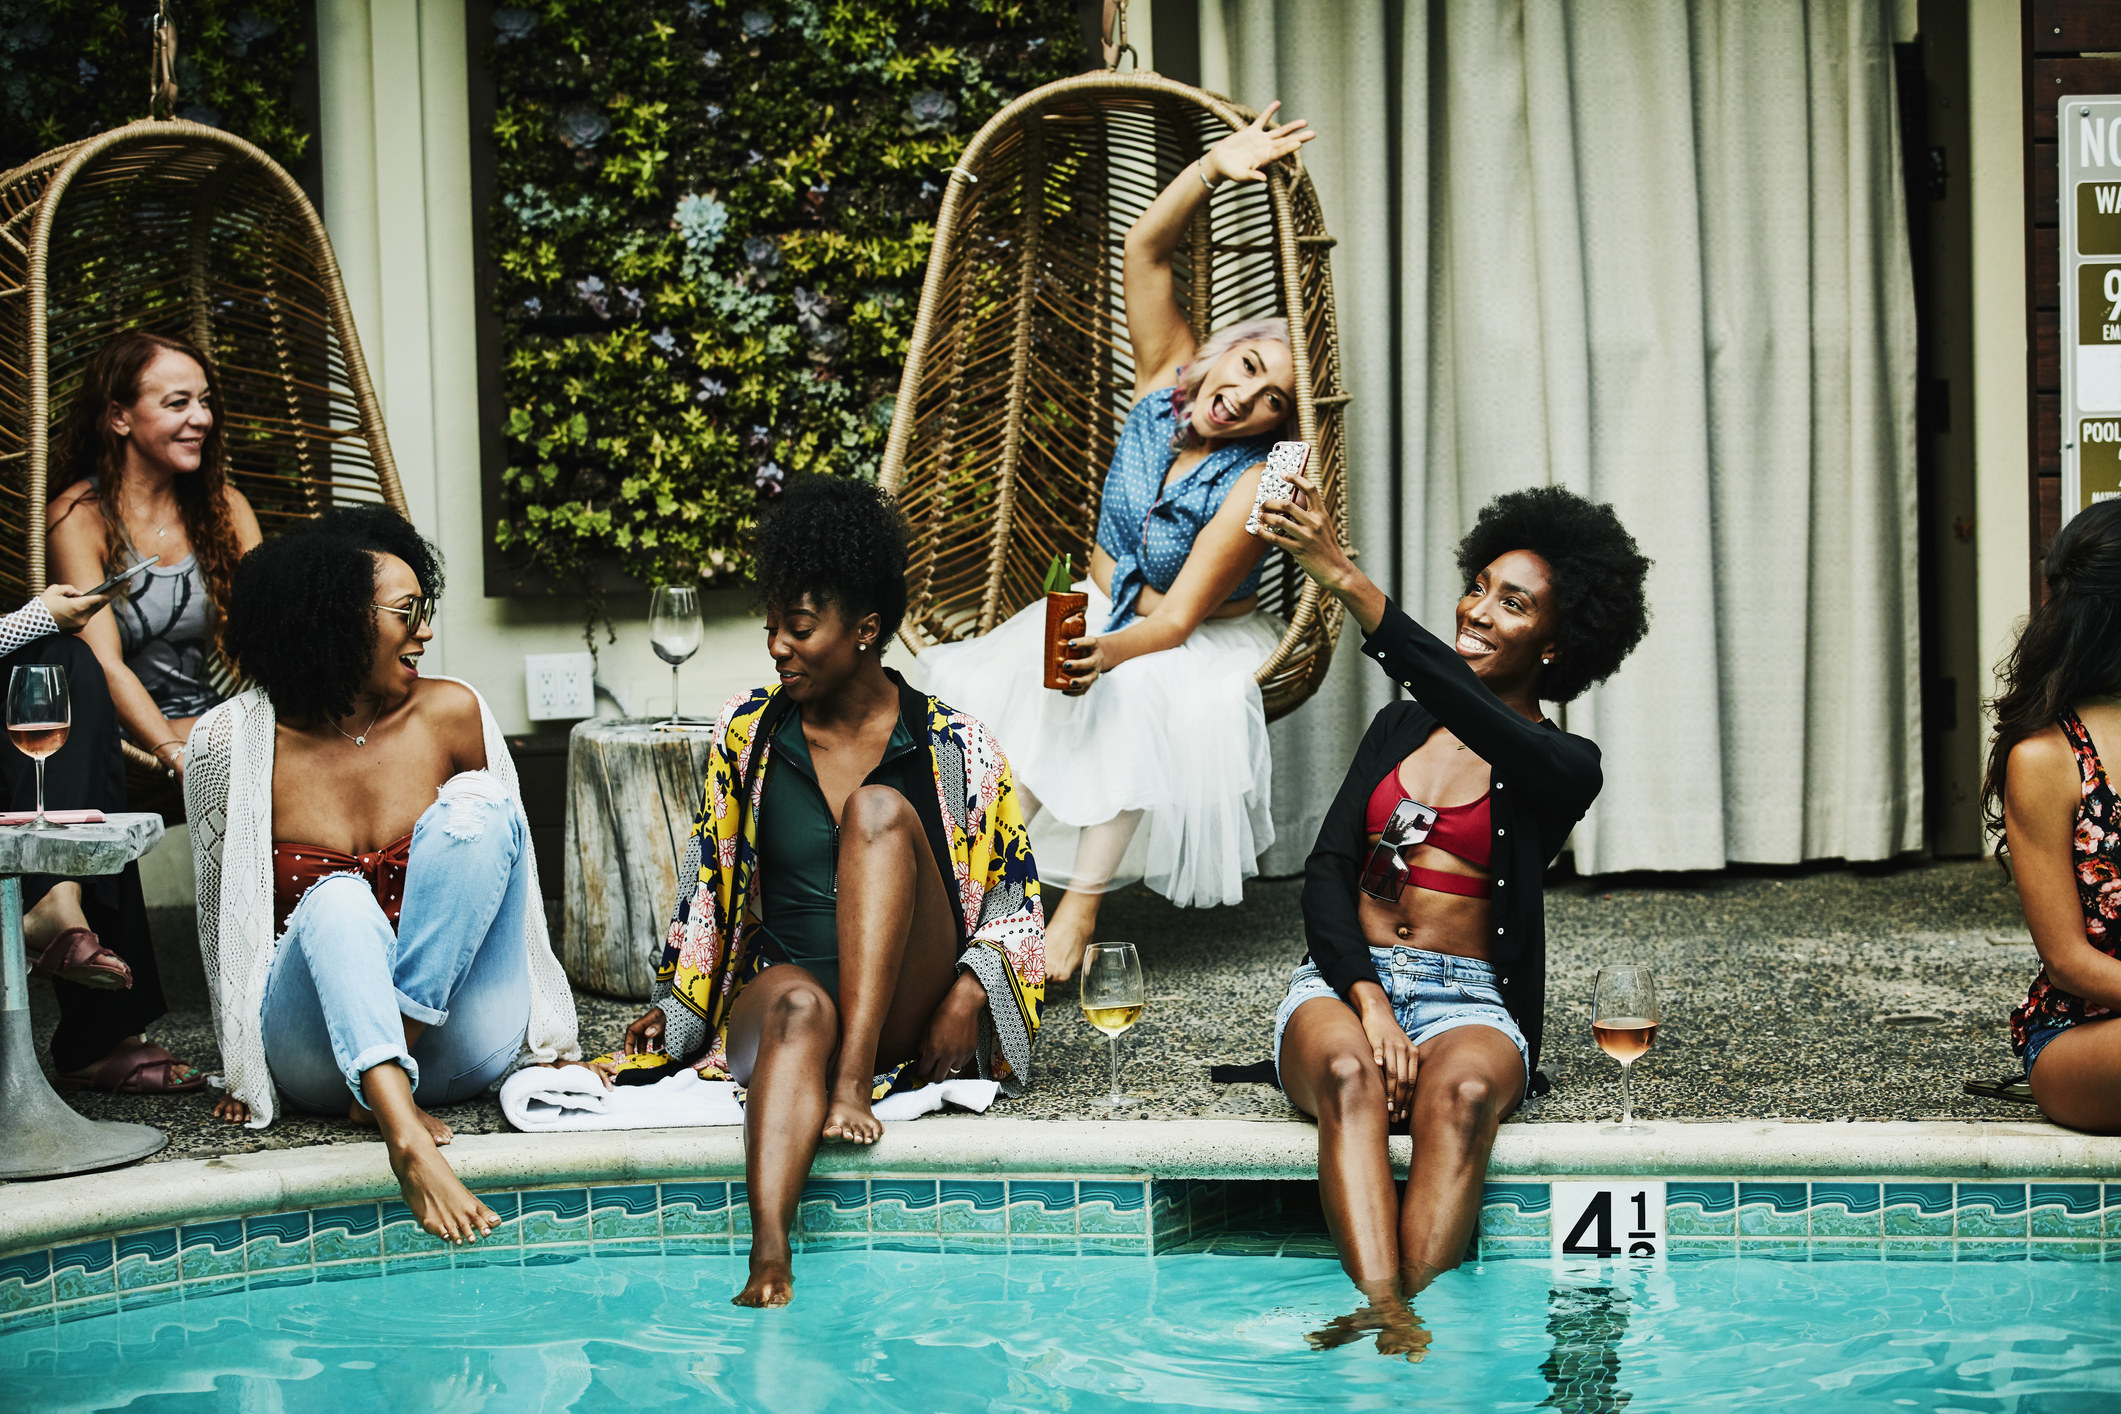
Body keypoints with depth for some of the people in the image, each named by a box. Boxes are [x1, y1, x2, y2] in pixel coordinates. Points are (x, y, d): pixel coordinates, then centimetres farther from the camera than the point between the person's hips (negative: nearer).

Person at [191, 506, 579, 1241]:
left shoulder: (450, 714, 1)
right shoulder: (233, 742, -4)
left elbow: (501, 875, 13)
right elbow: (226, 916, 7)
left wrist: (549, 1040, 12)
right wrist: (245, 1070, 7)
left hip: (460, 1047, 2)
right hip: (317, 1055, -2)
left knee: (475, 806, -20)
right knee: (338, 903, -33)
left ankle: (390, 1085, -25)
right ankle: (404, 1134, -53)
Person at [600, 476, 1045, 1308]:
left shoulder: (956, 750, 4)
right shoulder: (747, 733, 10)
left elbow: (1014, 898, 7)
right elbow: (705, 887, 18)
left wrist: (968, 996, -11)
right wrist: (673, 1010, 8)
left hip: (907, 1014, -1)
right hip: (777, 993, 1)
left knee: (880, 810, -24)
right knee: (797, 1006, -39)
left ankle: (855, 1077, -34)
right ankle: (769, 1254, -63)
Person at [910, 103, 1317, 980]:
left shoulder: (1251, 485, -23)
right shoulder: (1166, 382, -8)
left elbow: (1179, 618, -27)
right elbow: (1146, 247, -13)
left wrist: (1108, 652, -46)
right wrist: (1214, 169, -26)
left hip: (1200, 647, -5)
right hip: (1100, 609, 5)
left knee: (1135, 696, -38)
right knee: (988, 686, -24)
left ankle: (1082, 905, -40)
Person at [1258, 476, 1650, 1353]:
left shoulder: (1564, 767, 2)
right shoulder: (1399, 729, 16)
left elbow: (1472, 714, -20)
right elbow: (1328, 869, 7)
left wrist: (1344, 577, -29)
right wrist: (1364, 994, -14)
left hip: (1468, 999, -2)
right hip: (1346, 978, 2)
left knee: (1464, 1088, -38)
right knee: (1350, 1070, -35)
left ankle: (1408, 1308, -50)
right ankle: (1387, 1313, -50)